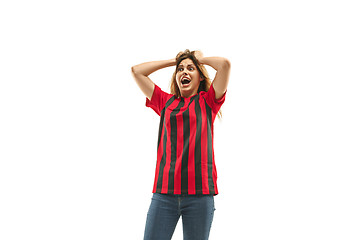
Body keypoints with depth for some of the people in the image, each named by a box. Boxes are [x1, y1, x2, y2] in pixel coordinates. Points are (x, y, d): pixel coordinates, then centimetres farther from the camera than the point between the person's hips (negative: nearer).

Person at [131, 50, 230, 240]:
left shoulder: (207, 101, 10)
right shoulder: (166, 102, 17)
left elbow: (224, 64, -3)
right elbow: (136, 71, 18)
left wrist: (200, 59, 16)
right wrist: (174, 61, 22)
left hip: (199, 191, -2)